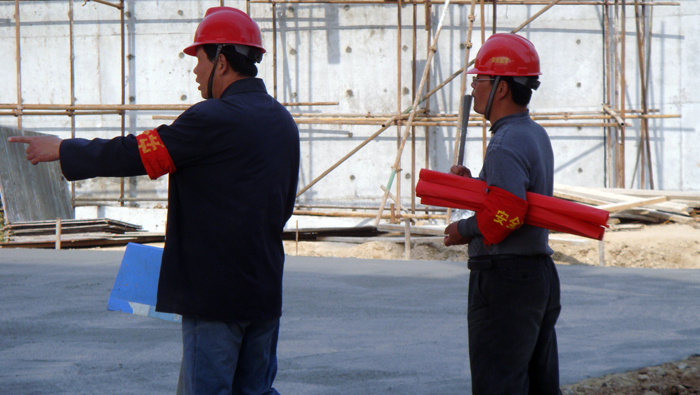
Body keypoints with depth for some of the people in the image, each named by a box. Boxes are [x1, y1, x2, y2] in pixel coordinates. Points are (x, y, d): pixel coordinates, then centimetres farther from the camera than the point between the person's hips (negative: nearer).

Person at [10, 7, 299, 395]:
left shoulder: (213, 118, -15)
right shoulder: (282, 121, 11)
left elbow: (134, 154, -9)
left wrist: (60, 149, 3)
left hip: (215, 290, -8)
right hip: (266, 290, 8)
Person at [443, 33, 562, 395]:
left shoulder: (507, 144, -17)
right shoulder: (536, 135, 15)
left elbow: (507, 212, -27)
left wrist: (465, 230, -12)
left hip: (503, 280, -10)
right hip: (540, 273, 10)